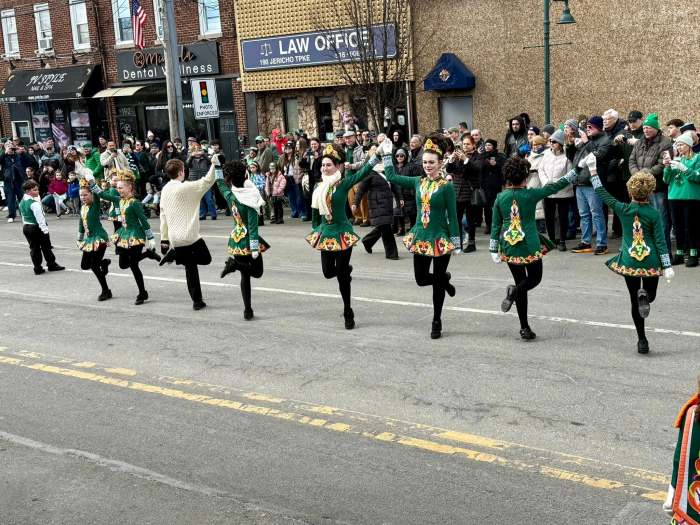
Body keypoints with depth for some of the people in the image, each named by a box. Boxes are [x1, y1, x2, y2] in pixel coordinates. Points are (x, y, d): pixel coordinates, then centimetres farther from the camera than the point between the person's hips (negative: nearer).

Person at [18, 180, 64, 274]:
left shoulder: (22, 202, 7)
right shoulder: (34, 203, -20)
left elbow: (23, 216, 15)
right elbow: (40, 217, -21)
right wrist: (45, 229, -19)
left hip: (26, 227, 8)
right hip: (37, 227, -8)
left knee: (33, 248, 10)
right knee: (46, 246, 5)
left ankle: (37, 268, 11)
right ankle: (51, 264, 14)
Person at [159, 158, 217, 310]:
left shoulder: (165, 190, 9)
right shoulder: (185, 187, -12)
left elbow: (163, 215, 12)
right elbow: (207, 181, -14)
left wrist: (164, 238, 16)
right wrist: (214, 164, -6)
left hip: (174, 237, 7)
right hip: (189, 235, -7)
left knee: (190, 267, 14)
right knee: (206, 258, 11)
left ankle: (197, 301, 10)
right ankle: (176, 255, -8)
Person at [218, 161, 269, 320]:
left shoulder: (230, 196, -4)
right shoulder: (249, 199, -17)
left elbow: (220, 183, 17)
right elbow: (253, 225, -20)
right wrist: (255, 247, -19)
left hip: (236, 240, 5)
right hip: (248, 241, -5)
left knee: (244, 275, 12)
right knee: (257, 272, 12)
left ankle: (248, 310, 7)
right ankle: (235, 264, -15)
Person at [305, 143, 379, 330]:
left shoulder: (343, 183, -10)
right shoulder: (319, 187, 4)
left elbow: (363, 172, -23)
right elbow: (315, 212, 14)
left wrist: (378, 154, -32)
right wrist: (315, 230, 15)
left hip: (342, 233, -5)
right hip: (326, 233, 5)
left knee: (342, 275, -1)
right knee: (328, 272, 9)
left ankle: (348, 313, 13)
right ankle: (346, 270, 45)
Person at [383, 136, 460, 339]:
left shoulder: (446, 186, -10)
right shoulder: (418, 182, 4)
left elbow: (452, 216, -9)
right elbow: (392, 178, 10)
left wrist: (456, 242, -10)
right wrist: (386, 155, 6)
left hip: (440, 239, -5)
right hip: (420, 237, 5)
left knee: (438, 283, 5)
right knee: (421, 279, 8)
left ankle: (437, 322, 20)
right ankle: (445, 278, 41)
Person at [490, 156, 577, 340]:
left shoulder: (500, 197, 0)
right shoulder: (531, 194, -9)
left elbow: (496, 225, 4)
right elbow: (554, 187, 1)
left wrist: (494, 249, 10)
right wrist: (573, 174, 15)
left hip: (509, 247, 4)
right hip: (530, 246, -4)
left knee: (520, 281, 15)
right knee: (534, 278, 18)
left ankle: (524, 328, 14)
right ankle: (514, 291, -16)